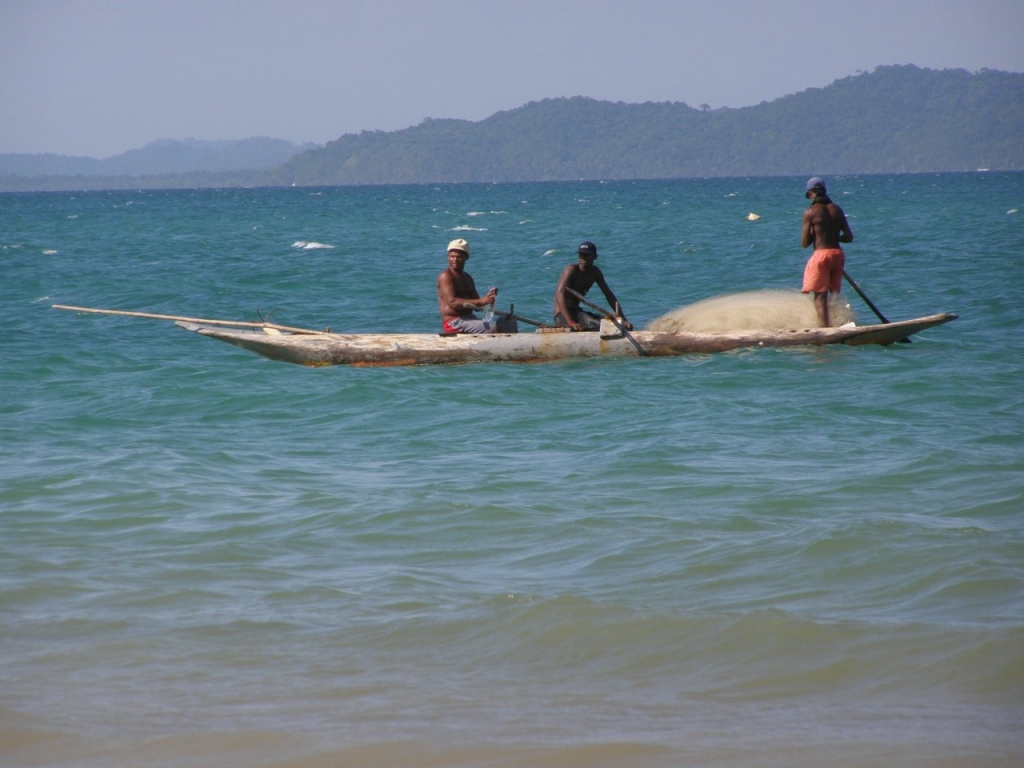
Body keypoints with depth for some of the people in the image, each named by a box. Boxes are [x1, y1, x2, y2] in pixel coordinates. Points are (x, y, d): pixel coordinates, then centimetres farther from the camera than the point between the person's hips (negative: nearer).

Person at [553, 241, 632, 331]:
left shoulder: (595, 273, 8)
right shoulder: (572, 270, -14)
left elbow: (609, 296, 11)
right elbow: (559, 294, -26)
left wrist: (623, 320, -1)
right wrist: (570, 322, -39)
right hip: (563, 315, -8)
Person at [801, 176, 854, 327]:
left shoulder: (810, 212, -6)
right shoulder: (837, 210, 7)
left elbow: (804, 243, -6)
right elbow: (849, 237, 8)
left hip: (821, 254, -5)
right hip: (838, 253, 5)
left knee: (820, 297, -4)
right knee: (835, 294, 14)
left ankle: (825, 328, -12)